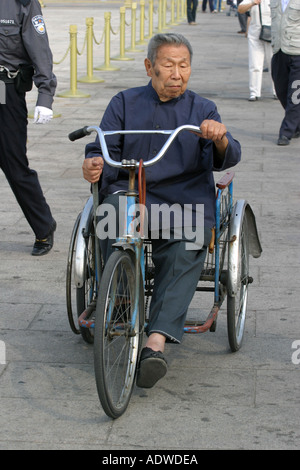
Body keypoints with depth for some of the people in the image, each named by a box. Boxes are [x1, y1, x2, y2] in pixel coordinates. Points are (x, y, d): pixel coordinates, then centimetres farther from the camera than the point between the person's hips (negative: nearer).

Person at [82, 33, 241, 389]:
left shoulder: (202, 110, 16)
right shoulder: (124, 103, 18)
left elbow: (226, 158, 2)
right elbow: (106, 150, 11)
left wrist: (220, 139, -23)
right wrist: (94, 163, -14)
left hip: (186, 201, 0)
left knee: (184, 253, -31)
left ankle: (156, 340, -43)